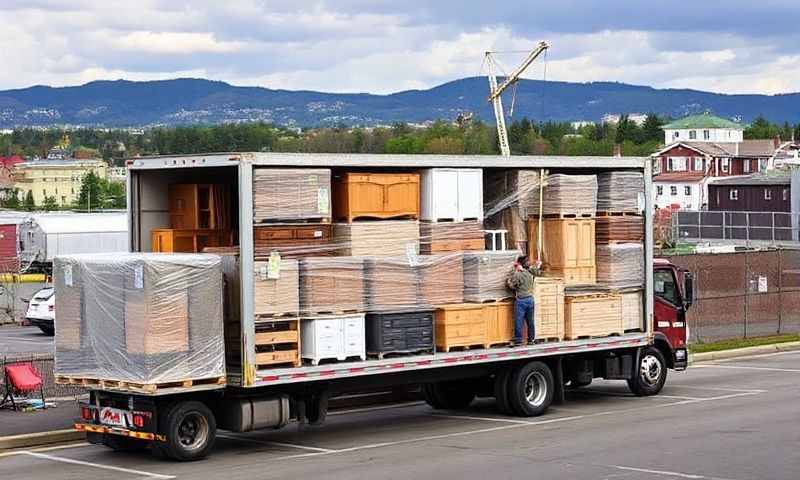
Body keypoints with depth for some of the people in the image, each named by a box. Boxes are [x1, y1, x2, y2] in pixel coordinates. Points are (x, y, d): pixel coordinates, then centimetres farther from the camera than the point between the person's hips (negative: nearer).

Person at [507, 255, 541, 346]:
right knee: (530, 321, 12)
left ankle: (518, 340, 0)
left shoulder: (517, 275, -14)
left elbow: (511, 284, -8)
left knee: (519, 321, -1)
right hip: (530, 299, 6)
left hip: (520, 300, -6)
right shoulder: (530, 273, 3)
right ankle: (531, 339, 19)